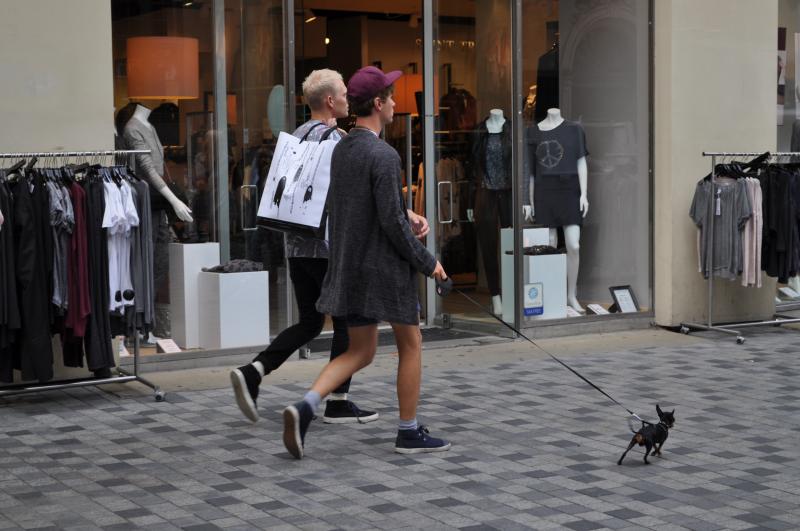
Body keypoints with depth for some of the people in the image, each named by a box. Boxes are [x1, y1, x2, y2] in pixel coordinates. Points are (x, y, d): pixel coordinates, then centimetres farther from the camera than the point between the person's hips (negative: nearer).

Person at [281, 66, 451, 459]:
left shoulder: (341, 149, 9)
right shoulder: (383, 155, -18)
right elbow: (392, 223, -20)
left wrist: (407, 215, 14)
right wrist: (427, 263, -9)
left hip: (350, 267, 8)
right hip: (385, 267, -8)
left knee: (360, 353, 14)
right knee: (410, 345, 11)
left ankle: (305, 407, -7)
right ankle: (409, 432, 19)